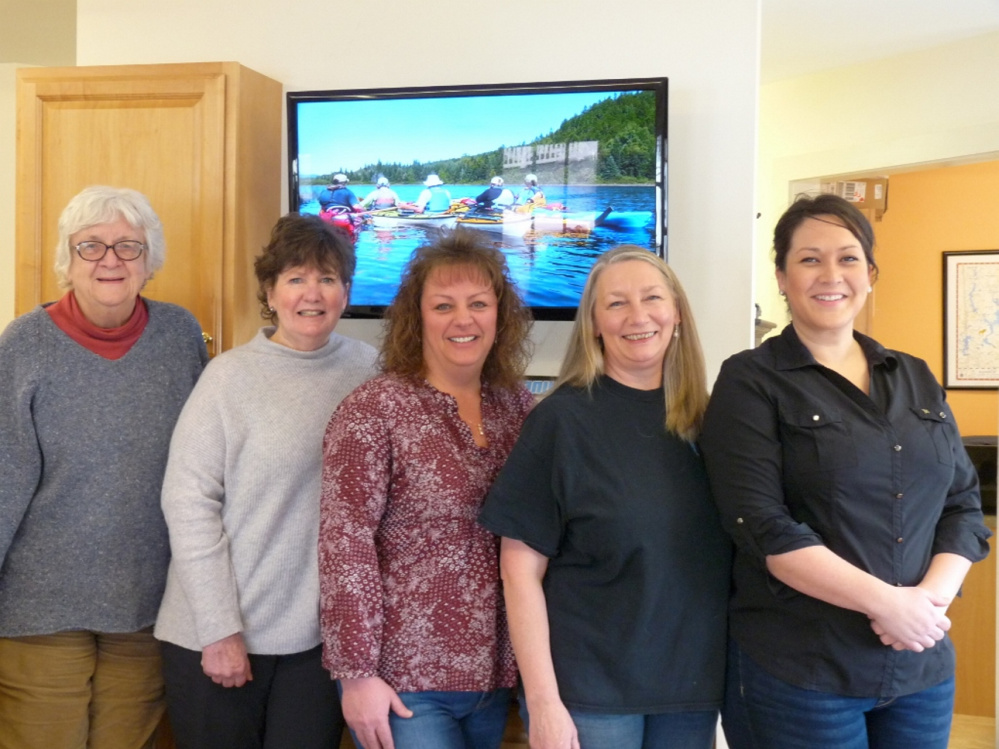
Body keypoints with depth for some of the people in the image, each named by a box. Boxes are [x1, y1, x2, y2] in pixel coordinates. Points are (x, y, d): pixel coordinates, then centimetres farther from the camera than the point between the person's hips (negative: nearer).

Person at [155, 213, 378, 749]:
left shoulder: (368, 369, -1)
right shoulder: (231, 376, -9)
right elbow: (188, 503, -10)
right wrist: (219, 629, -12)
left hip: (323, 634, 3)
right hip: (218, 633, -2)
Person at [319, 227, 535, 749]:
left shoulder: (519, 407, 3)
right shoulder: (373, 410, -12)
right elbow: (345, 544, -14)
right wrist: (357, 673, -15)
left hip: (493, 675, 5)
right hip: (402, 680, -5)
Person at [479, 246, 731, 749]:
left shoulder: (705, 419, 2)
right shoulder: (562, 419, -11)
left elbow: (734, 549, 11)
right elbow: (521, 569, -12)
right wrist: (542, 701, -15)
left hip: (694, 684, 4)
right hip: (589, 690, -4)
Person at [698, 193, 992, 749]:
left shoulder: (917, 380, 10)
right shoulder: (750, 383, -6)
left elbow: (964, 503, 8)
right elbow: (764, 527, -15)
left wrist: (933, 595, -9)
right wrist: (886, 602, -18)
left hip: (923, 666, 5)